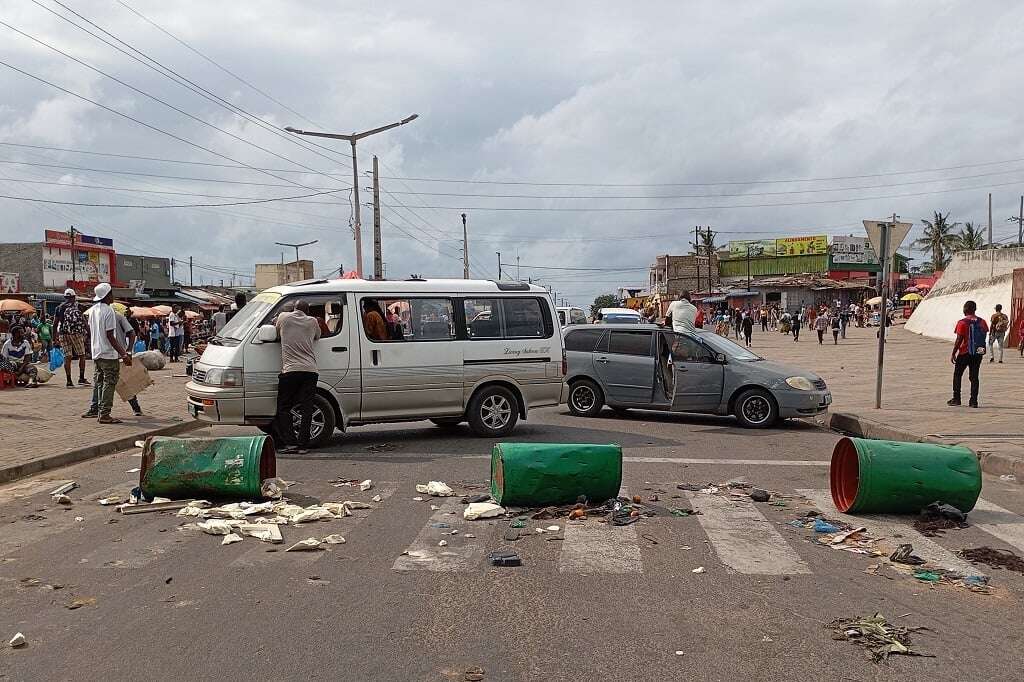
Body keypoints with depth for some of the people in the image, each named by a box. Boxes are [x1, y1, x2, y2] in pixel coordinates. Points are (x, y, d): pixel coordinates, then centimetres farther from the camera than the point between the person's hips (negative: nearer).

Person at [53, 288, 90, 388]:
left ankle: (69, 381, 4)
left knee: (67, 357, 5)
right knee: (81, 355, 7)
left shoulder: (59, 308, 9)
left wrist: (56, 336, 14)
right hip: (75, 333, -4)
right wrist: (88, 330, 6)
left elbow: (55, 322, 9)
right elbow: (83, 320, -4)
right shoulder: (76, 306, -3)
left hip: (63, 334, 4)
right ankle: (81, 378, 5)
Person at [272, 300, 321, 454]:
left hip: (290, 370, -2)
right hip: (310, 370, 2)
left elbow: (277, 330, 22)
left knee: (284, 408, 8)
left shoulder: (284, 317, 6)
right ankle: (303, 445, -1)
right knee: (306, 409, 2)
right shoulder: (312, 322, 10)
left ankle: (290, 442, -1)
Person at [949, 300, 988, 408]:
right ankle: (974, 401, 4)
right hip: (978, 353, 4)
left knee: (957, 375, 9)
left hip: (964, 353, -4)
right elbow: (984, 337, 7)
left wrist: (953, 354, -7)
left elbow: (959, 340, -13)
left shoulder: (962, 323, -12)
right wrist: (981, 349, 18)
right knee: (974, 377, 7)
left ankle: (956, 398, 9)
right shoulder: (982, 322, 3)